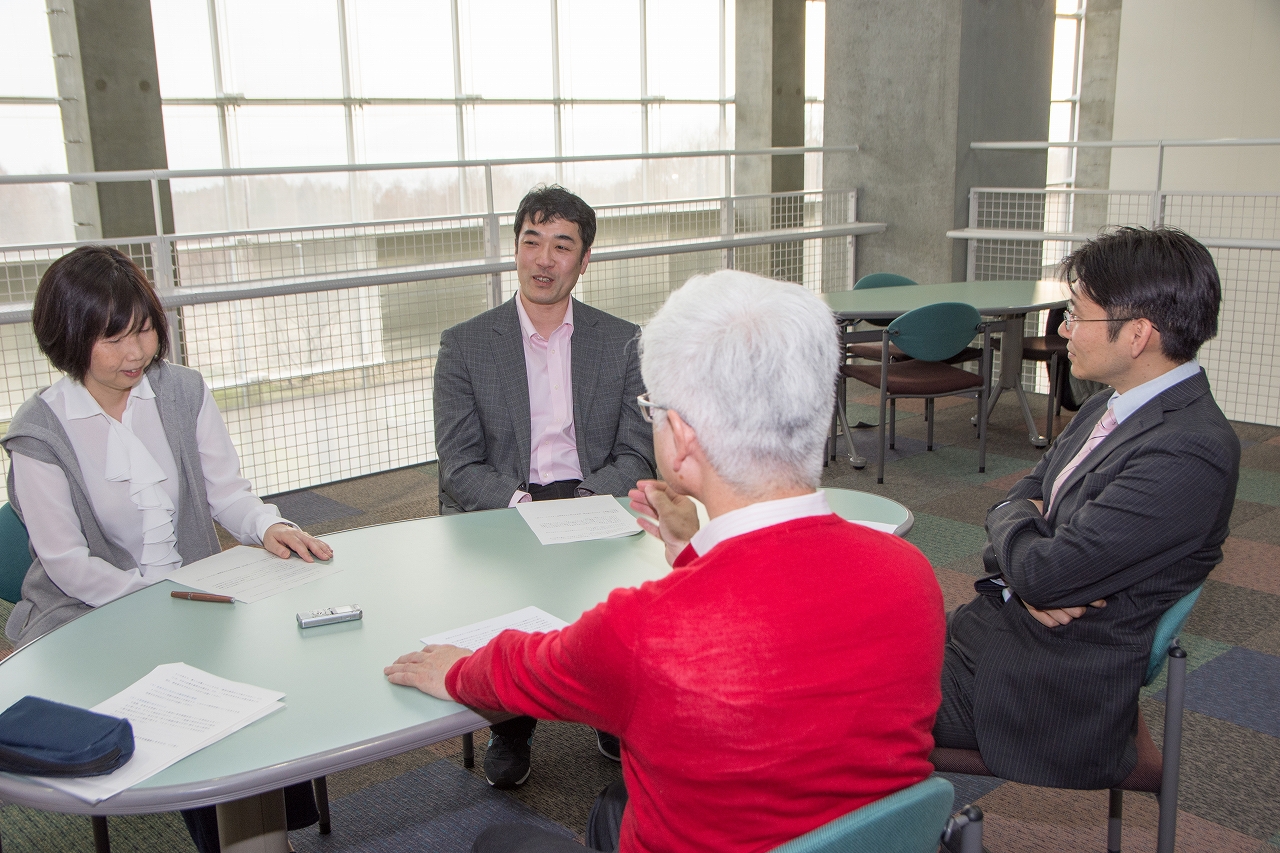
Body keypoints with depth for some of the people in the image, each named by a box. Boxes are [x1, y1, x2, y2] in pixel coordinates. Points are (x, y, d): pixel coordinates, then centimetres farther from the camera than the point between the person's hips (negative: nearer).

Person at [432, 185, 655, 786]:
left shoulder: (622, 343, 8)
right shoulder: (465, 344, 4)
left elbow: (636, 457, 3)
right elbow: (459, 466, -3)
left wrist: (583, 506, -15)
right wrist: (521, 506, -21)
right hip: (499, 508, -1)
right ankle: (509, 729, -2)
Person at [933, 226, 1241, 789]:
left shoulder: (1192, 452, -23)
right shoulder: (1111, 406, 8)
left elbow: (1040, 571, -25)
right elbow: (1022, 494, 14)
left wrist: (1013, 518, -2)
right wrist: (1034, 575, -9)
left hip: (1055, 684, -8)